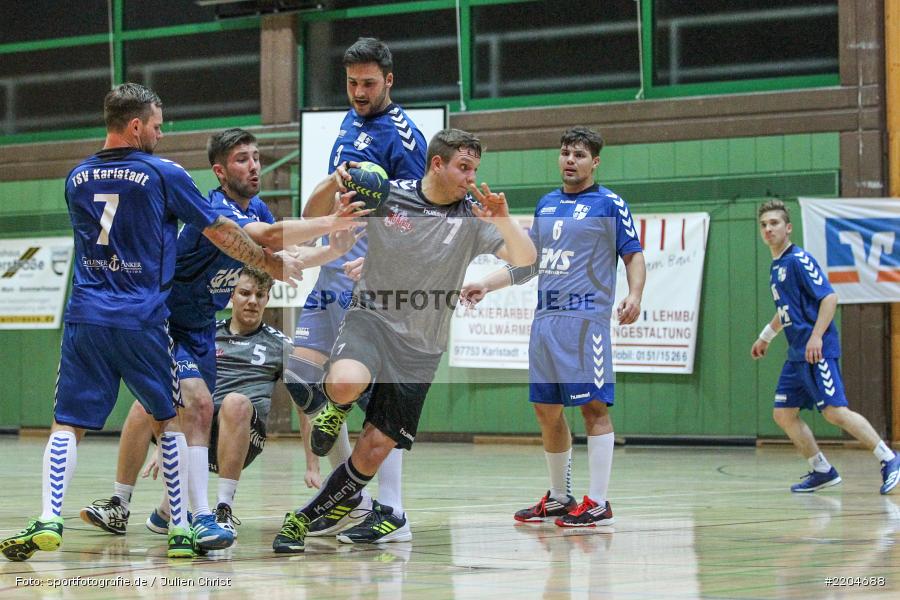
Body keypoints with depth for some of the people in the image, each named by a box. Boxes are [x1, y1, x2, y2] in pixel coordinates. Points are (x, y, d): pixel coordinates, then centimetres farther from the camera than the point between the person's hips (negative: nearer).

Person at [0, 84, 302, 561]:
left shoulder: (77, 178, 12)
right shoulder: (164, 175, -3)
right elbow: (221, 235, 5)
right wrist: (273, 263, 20)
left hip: (84, 318, 3)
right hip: (141, 320, -3)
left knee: (67, 424, 4)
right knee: (169, 422, 12)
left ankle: (48, 520, -15)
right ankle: (180, 531, 10)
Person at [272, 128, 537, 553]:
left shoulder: (471, 217, 0)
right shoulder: (387, 195, -3)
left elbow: (525, 258, -8)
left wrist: (503, 222, -27)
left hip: (420, 347, 2)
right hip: (371, 316, -2)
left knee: (373, 451, -3)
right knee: (346, 384, -36)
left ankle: (304, 518, 15)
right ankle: (340, 405, 2)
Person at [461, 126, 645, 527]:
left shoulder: (609, 204, 0)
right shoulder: (546, 205, 18)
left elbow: (633, 255, -3)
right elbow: (529, 262, 26)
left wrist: (634, 296, -20)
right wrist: (486, 284, 17)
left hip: (585, 318, -7)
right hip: (545, 319, 7)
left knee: (593, 406, -9)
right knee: (546, 409, 9)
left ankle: (599, 504, -8)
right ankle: (559, 499, 21)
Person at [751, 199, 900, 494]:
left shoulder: (799, 260, -10)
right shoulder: (776, 267, 17)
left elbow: (829, 297, -16)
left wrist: (816, 337, -23)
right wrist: (766, 336, 38)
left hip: (817, 351, -9)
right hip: (796, 354, 9)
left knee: (834, 411, -16)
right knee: (783, 414, 5)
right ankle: (822, 471, 13)